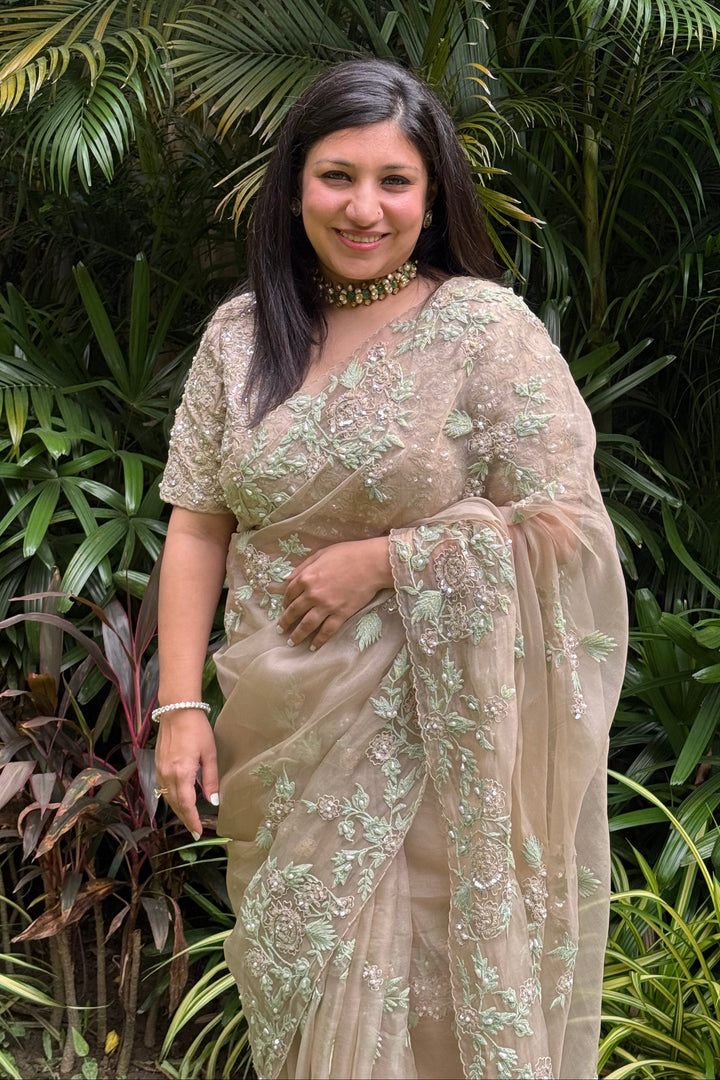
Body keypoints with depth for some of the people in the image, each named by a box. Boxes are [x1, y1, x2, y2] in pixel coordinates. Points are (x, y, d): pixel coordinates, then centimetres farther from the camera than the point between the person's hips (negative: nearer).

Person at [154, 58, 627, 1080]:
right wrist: (181, 706, -3)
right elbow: (198, 528, 4)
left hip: (428, 736, -4)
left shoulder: (486, 327, -9)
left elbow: (566, 526, -12)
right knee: (295, 980, 17)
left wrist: (385, 559, -17)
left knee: (415, 986, 5)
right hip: (277, 737, 4)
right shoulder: (241, 334, 4)